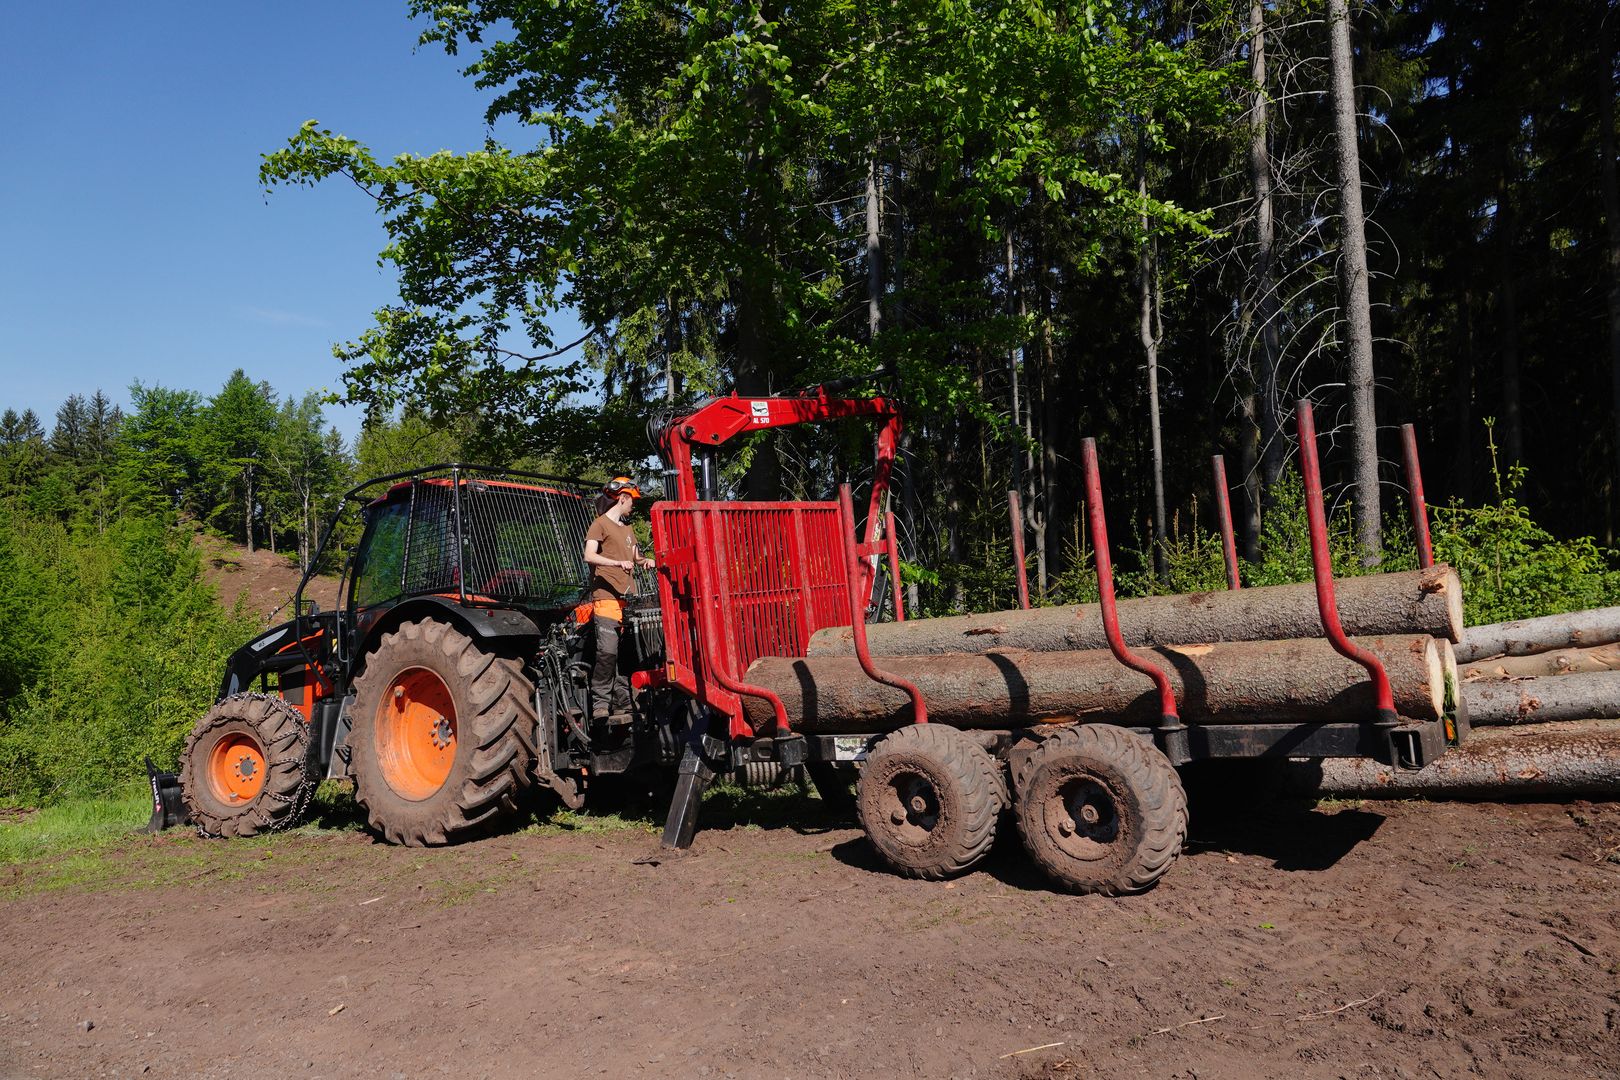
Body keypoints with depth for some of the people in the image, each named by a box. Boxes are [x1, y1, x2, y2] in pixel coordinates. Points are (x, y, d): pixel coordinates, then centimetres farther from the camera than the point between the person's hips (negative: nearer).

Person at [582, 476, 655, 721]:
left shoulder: (628, 529, 26)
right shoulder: (600, 524, 1)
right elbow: (589, 556, -13)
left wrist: (645, 561, 12)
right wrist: (618, 563, -26)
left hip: (628, 600, 8)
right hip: (606, 599, -8)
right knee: (608, 652, -17)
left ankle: (622, 707, 7)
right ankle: (600, 704, -11)